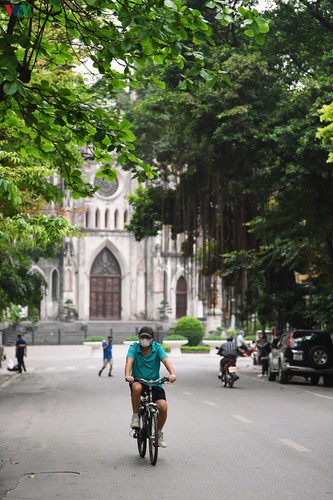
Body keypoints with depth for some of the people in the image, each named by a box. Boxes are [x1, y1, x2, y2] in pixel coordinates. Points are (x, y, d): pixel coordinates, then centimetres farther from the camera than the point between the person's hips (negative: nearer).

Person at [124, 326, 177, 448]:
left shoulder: (157, 348, -4)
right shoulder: (134, 347, -5)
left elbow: (166, 360, -19)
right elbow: (129, 361, -21)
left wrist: (172, 374, -38)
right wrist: (127, 375, -42)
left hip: (155, 383, 1)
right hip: (138, 381, -1)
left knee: (163, 406, -20)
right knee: (137, 388, -38)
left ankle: (159, 432, 7)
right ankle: (135, 415, -13)